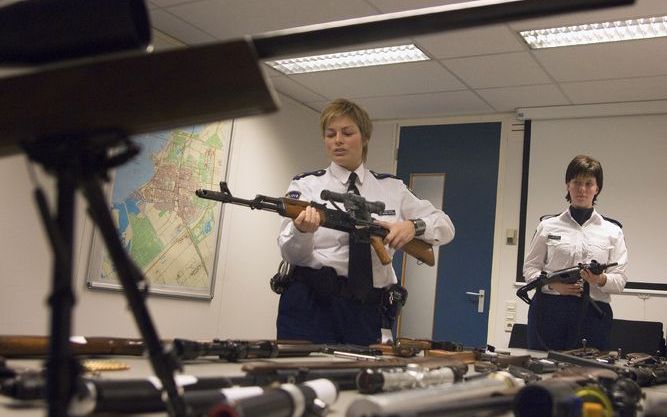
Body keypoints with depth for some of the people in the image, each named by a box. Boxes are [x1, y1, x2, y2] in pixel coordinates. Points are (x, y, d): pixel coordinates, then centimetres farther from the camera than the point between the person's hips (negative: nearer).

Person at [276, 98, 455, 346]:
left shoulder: (391, 188, 12)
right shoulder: (306, 185, 4)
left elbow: (445, 226, 13)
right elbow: (291, 254, -6)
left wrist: (413, 226, -8)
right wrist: (302, 230, -29)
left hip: (367, 309, 2)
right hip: (309, 304, -2)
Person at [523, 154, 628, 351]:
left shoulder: (612, 230, 10)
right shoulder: (548, 226, 8)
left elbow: (620, 281, 6)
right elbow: (530, 268, 8)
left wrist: (601, 280, -16)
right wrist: (553, 284, -10)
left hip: (594, 314, 1)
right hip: (550, 312, 0)